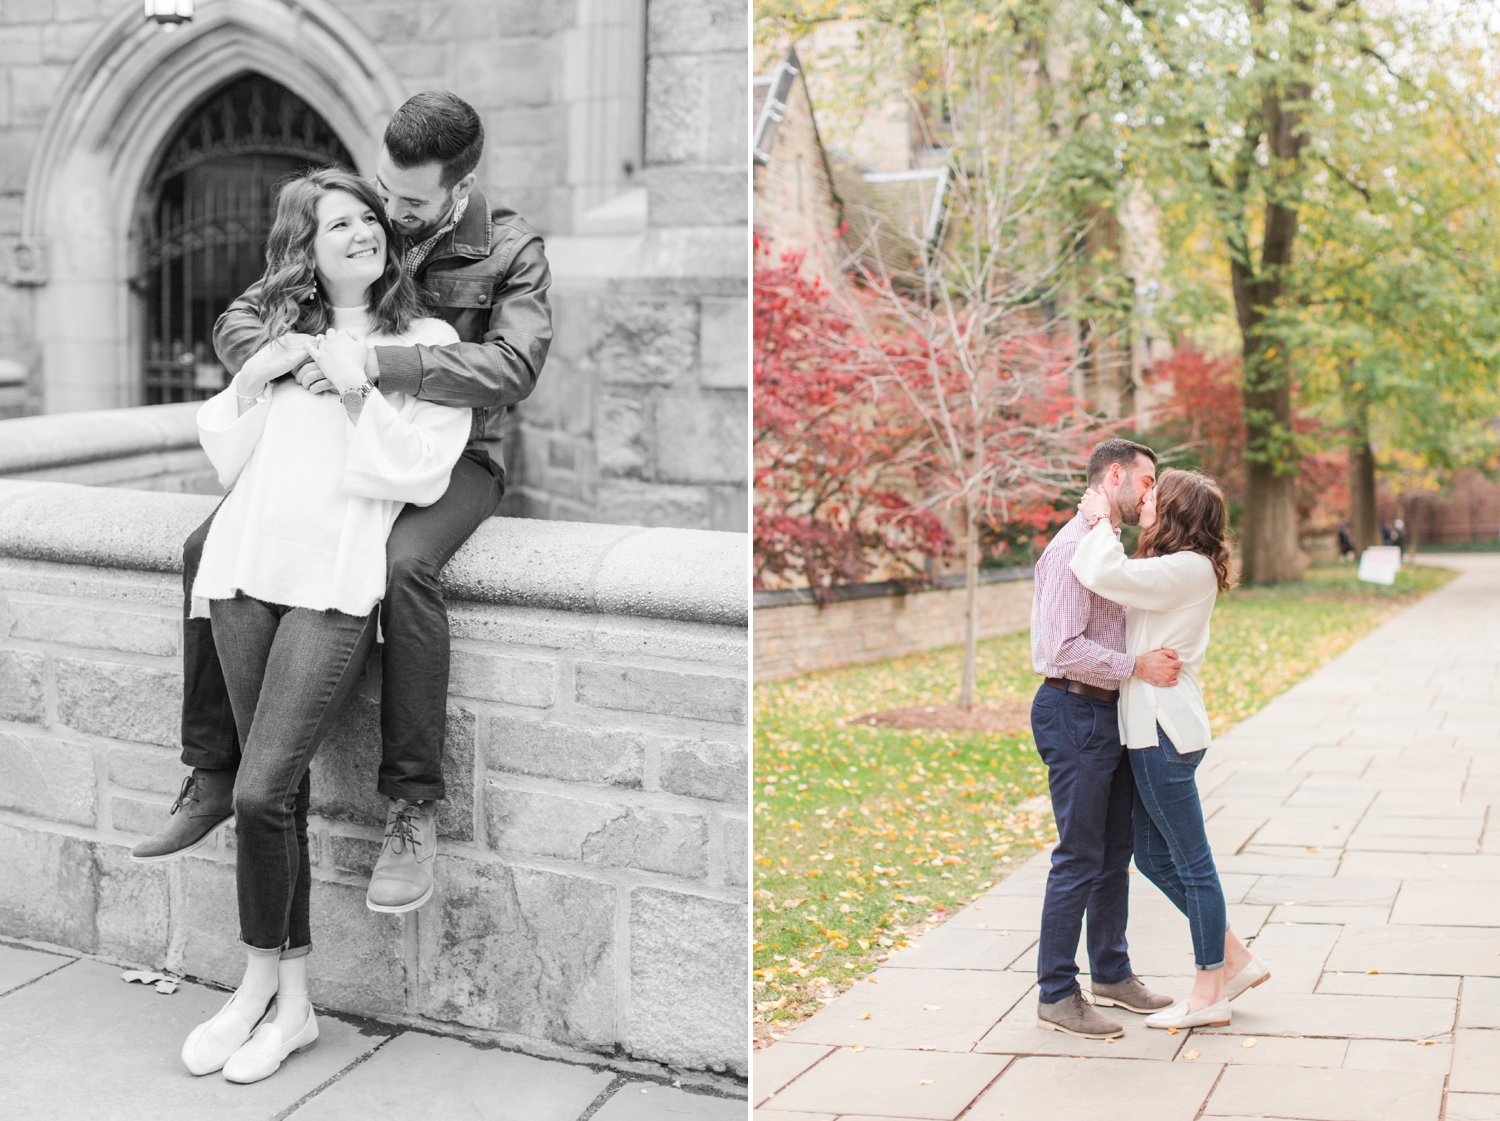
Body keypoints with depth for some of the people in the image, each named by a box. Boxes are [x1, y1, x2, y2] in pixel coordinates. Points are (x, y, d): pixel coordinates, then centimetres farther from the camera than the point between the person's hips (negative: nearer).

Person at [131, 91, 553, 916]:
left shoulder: (510, 253, -7)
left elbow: (511, 368, -24)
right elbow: (236, 319, 6)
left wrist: (381, 362, -32)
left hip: (449, 458, -5)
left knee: (404, 567, -37)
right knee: (207, 548, -14)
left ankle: (412, 809, -27)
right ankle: (212, 773, -2)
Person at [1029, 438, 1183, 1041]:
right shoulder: (1074, 546, -16)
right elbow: (1065, 648, -23)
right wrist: (1137, 666, -20)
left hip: (1109, 714, 10)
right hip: (1075, 715, -10)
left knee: (1116, 853, 17)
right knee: (1080, 858, -5)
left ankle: (1110, 974, 30)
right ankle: (1056, 995, 4)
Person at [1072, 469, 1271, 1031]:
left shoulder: (1188, 568, -17)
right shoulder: (1176, 568, 16)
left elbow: (1105, 575, -27)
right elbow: (1106, 577, 14)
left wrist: (1099, 521, -12)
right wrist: (1100, 527, 4)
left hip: (1165, 730, -10)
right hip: (1150, 727, 10)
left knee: (1191, 861, 0)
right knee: (1153, 857, 15)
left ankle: (1209, 995, 11)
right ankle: (1236, 958, 26)